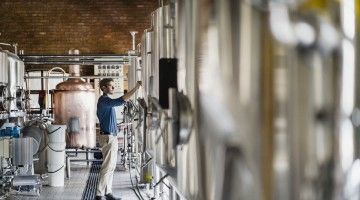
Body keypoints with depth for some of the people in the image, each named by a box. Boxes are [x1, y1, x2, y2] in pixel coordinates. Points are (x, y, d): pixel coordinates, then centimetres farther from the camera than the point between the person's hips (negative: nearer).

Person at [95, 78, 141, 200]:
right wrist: (136, 88, -34)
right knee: (107, 167, -10)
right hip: (108, 137, -11)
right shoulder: (104, 100, -16)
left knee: (111, 167, 12)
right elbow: (120, 101, -32)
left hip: (111, 137, 11)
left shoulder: (105, 101, 17)